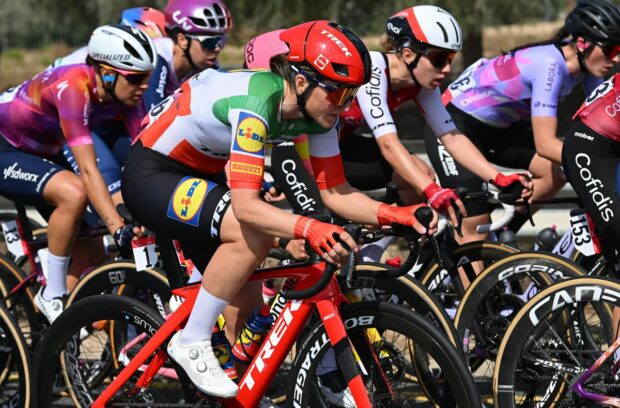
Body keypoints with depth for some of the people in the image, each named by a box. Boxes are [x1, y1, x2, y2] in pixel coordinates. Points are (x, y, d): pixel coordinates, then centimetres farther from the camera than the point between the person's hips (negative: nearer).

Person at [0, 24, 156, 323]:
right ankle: (52, 296, -17)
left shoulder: (123, 93, -12)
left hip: (41, 153, 8)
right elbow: (88, 169, -38)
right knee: (74, 194, -33)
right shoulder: (72, 88, -34)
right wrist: (118, 228, -43)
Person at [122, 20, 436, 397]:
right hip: (151, 174, -9)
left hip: (199, 174, 9)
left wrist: (394, 215, -23)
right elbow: (246, 205, -40)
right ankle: (192, 343, -16)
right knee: (254, 235, -30)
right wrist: (308, 229, -55)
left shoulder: (318, 110, -10)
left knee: (248, 305, 3)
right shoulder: (256, 104, -34)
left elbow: (334, 192, -6)